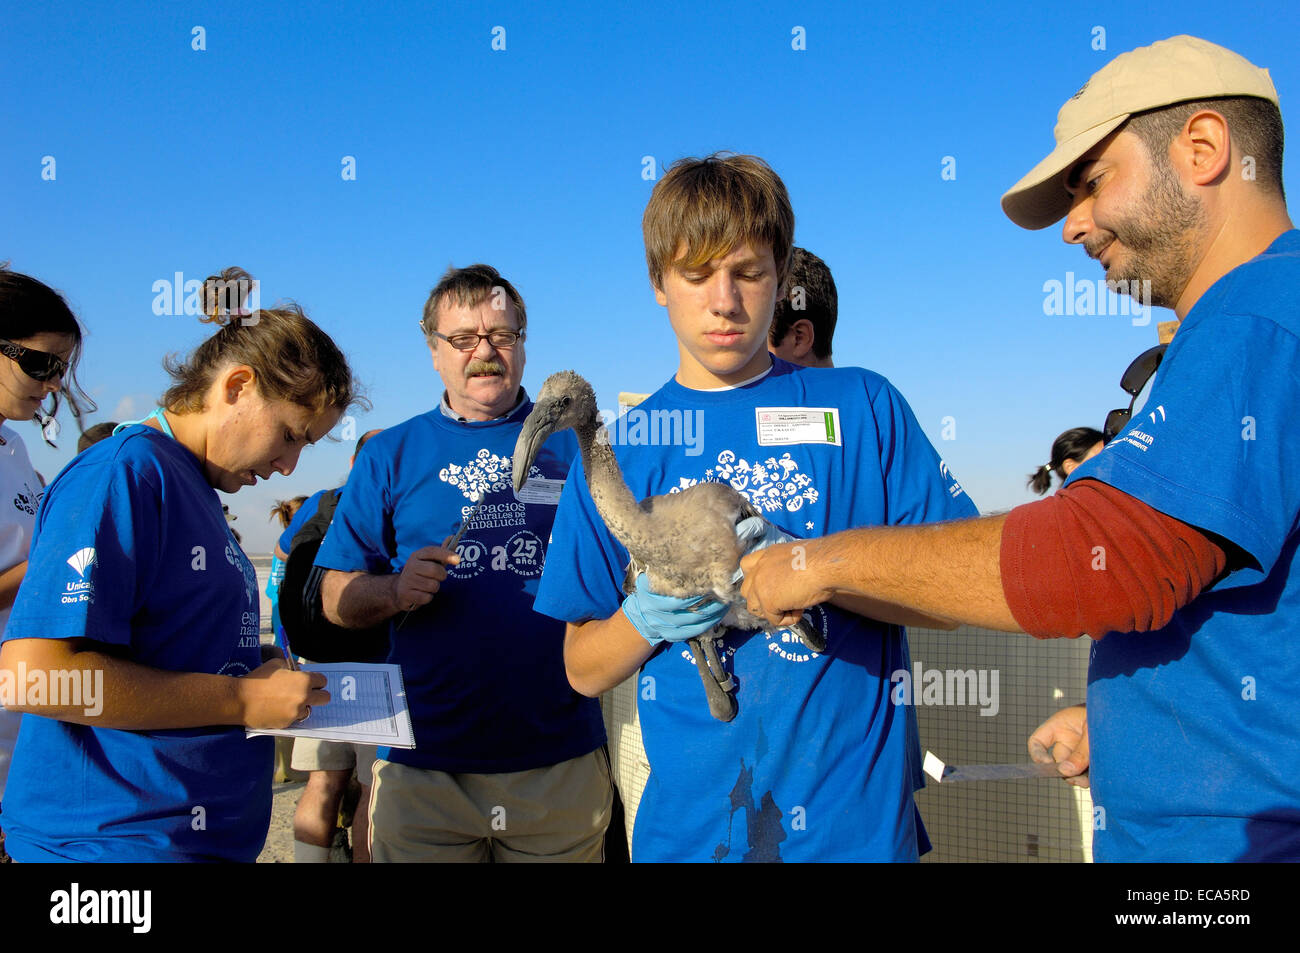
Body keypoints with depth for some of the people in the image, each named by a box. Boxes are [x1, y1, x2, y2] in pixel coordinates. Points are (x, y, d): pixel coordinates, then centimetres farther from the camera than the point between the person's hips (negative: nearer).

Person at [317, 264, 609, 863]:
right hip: (424, 762, 0)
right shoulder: (390, 454, 8)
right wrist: (394, 591, -13)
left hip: (562, 759, 1)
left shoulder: (575, 443, 7)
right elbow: (335, 599, 6)